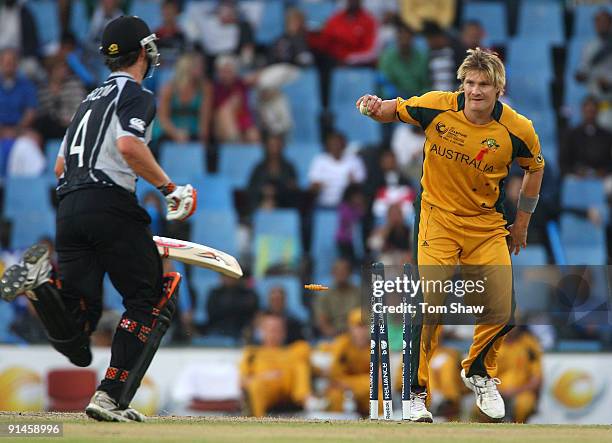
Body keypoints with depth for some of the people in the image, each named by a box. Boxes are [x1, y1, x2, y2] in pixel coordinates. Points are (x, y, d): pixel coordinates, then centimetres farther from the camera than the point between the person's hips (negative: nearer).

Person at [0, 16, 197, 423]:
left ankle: (41, 283, -30)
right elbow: (129, 146, -18)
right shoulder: (137, 95, 1)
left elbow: (60, 166, 27)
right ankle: (111, 397, -8)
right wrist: (169, 188, -9)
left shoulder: (92, 99, 27)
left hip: (68, 207, 7)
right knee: (153, 298, 5)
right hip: (111, 207, -7)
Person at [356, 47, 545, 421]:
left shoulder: (517, 130, -12)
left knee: (503, 313, -1)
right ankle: (417, 392, 0)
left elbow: (535, 167, 7)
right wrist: (375, 108, -20)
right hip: (439, 219, -2)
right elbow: (395, 110, 4)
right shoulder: (437, 107, -14)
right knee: (431, 306, -16)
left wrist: (522, 223, 10)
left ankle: (479, 372, 31)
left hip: (487, 226, 2)